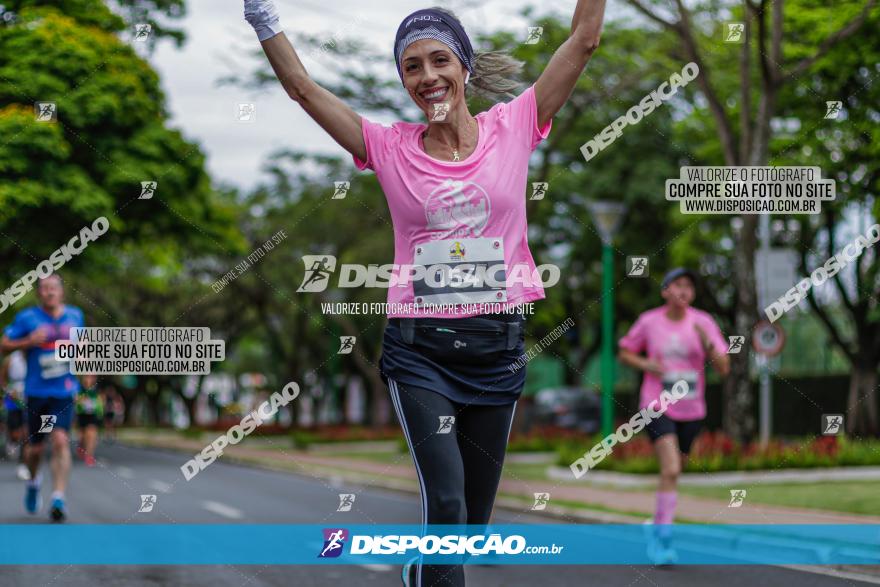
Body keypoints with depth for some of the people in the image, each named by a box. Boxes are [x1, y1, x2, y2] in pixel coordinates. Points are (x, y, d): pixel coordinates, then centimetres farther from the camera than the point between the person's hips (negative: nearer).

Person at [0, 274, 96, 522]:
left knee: (60, 441, -17)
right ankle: (33, 481, 41)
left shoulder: (75, 315, 6)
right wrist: (29, 341, -17)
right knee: (36, 447, 8)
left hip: (64, 392, 1)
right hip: (36, 392, -1)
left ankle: (58, 499, -20)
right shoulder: (27, 317, -3)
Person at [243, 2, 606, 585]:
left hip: (498, 345, 2)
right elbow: (302, 86, 0)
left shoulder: (512, 128, 1)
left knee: (474, 514, 13)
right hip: (419, 348, -1)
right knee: (446, 502, -17)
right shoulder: (390, 147, 1)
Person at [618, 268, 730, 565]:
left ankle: (655, 526, 38)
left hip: (691, 410, 3)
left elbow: (723, 368, -4)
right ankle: (664, 540, -15)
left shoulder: (703, 322, -2)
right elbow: (624, 353, 10)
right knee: (670, 470, -20)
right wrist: (646, 364, -10)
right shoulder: (649, 321, -4)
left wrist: (706, 342, -21)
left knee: (674, 471, 15)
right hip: (657, 406, -3)